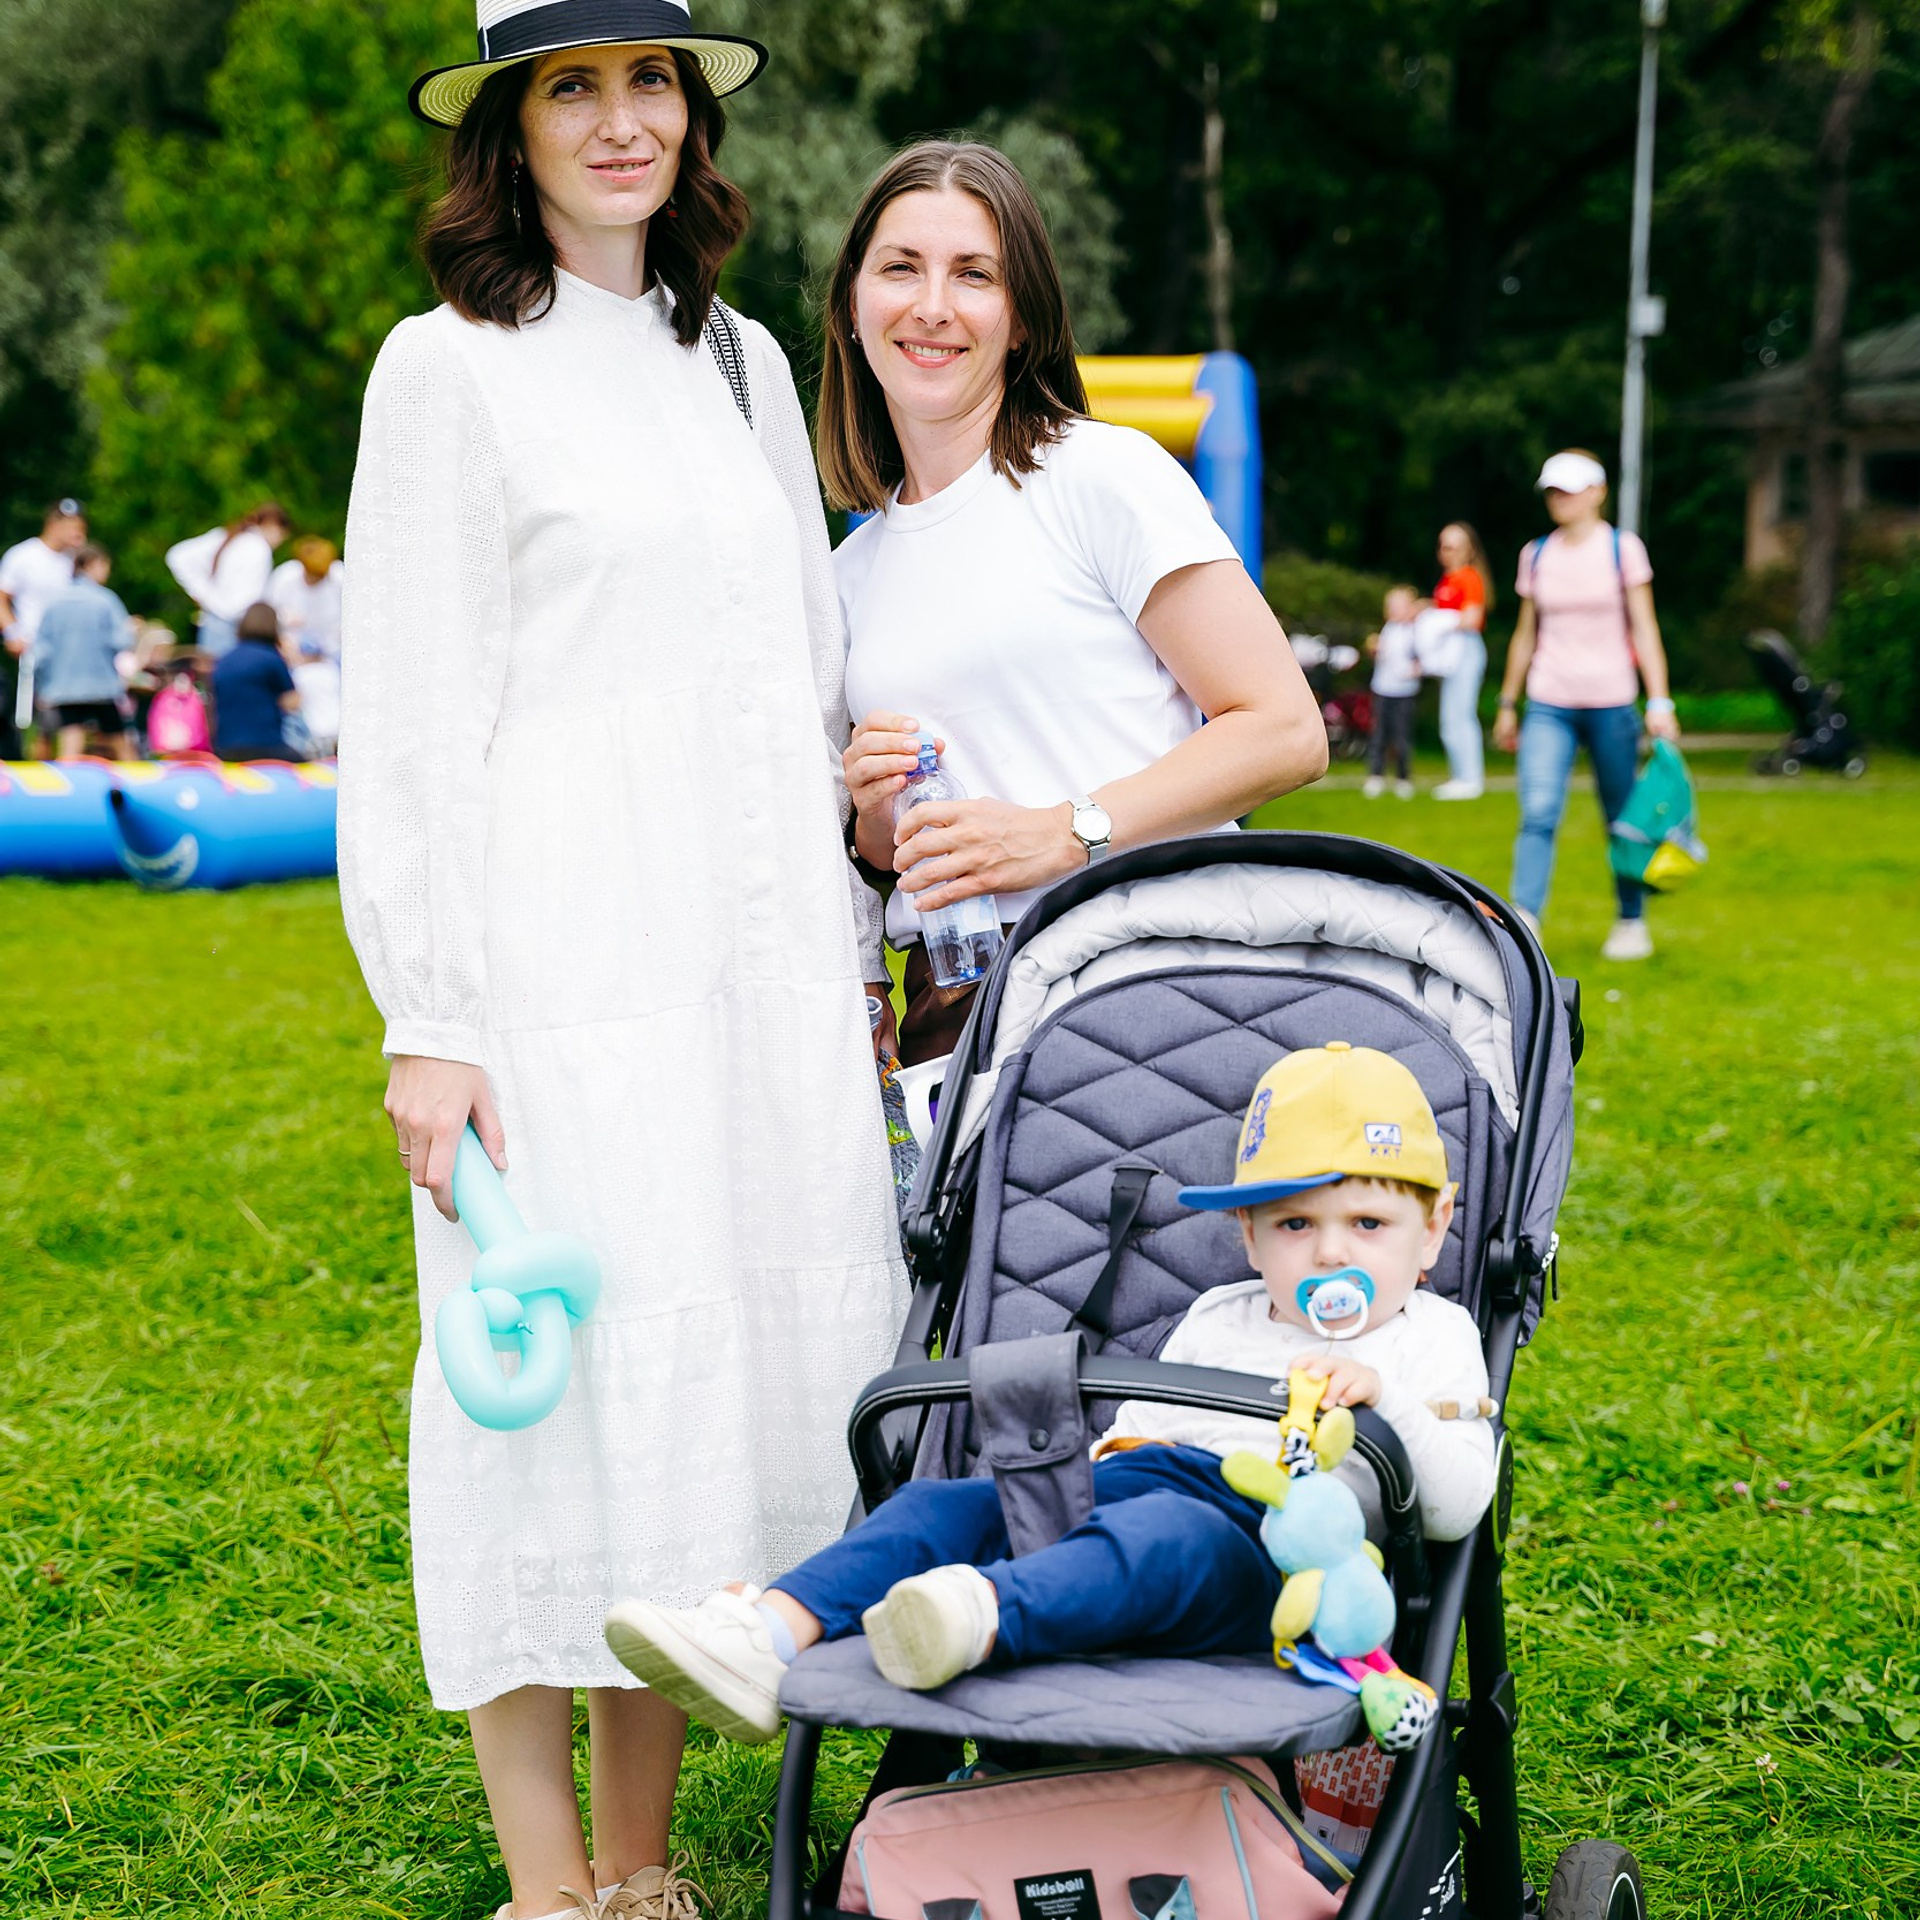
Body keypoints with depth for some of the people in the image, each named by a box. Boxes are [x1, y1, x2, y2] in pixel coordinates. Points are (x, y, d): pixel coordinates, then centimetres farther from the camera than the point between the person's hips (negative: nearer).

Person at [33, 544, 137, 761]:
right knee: (122, 746, 13)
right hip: (103, 685, -2)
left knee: (69, 751, -7)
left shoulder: (54, 603, 6)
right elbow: (121, 642, -10)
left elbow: (41, 649, 5)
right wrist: (129, 630, 12)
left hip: (62, 688, 2)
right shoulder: (105, 600, -5)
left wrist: (43, 690, 13)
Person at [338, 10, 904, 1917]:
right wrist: (427, 1019, -10)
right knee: (564, 1381, -5)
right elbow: (406, 718, -4)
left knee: (745, 1372, 5)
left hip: (767, 970, 6)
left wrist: (850, 952, 17)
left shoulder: (738, 359, 17)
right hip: (566, 980, -5)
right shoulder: (453, 365, 0)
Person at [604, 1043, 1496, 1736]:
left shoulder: (1434, 1340, 18)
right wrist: (1120, 1449, 11)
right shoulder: (1214, 1322, 33)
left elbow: (1458, 1507, 5)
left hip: (1262, 1552, -7)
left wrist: (1382, 1399, -11)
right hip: (1107, 1502, 7)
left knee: (1171, 1529, -40)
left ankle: (982, 1617, -69)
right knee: (946, 1504, -14)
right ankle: (771, 1638, -37)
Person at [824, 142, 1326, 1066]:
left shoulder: (1105, 473, 0)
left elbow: (1286, 731, -7)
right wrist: (873, 813, 3)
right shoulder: (856, 568, 17)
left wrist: (1062, 831, -14)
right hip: (950, 1016, 5)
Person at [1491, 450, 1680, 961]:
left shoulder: (1622, 548, 0)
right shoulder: (1536, 554, 9)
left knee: (1622, 820, 7)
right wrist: (1508, 703, 17)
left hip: (1611, 704, -2)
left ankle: (1632, 924, 23)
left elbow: (1644, 628, -2)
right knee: (1538, 814, -14)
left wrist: (1659, 700, -10)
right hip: (1548, 707, 2)